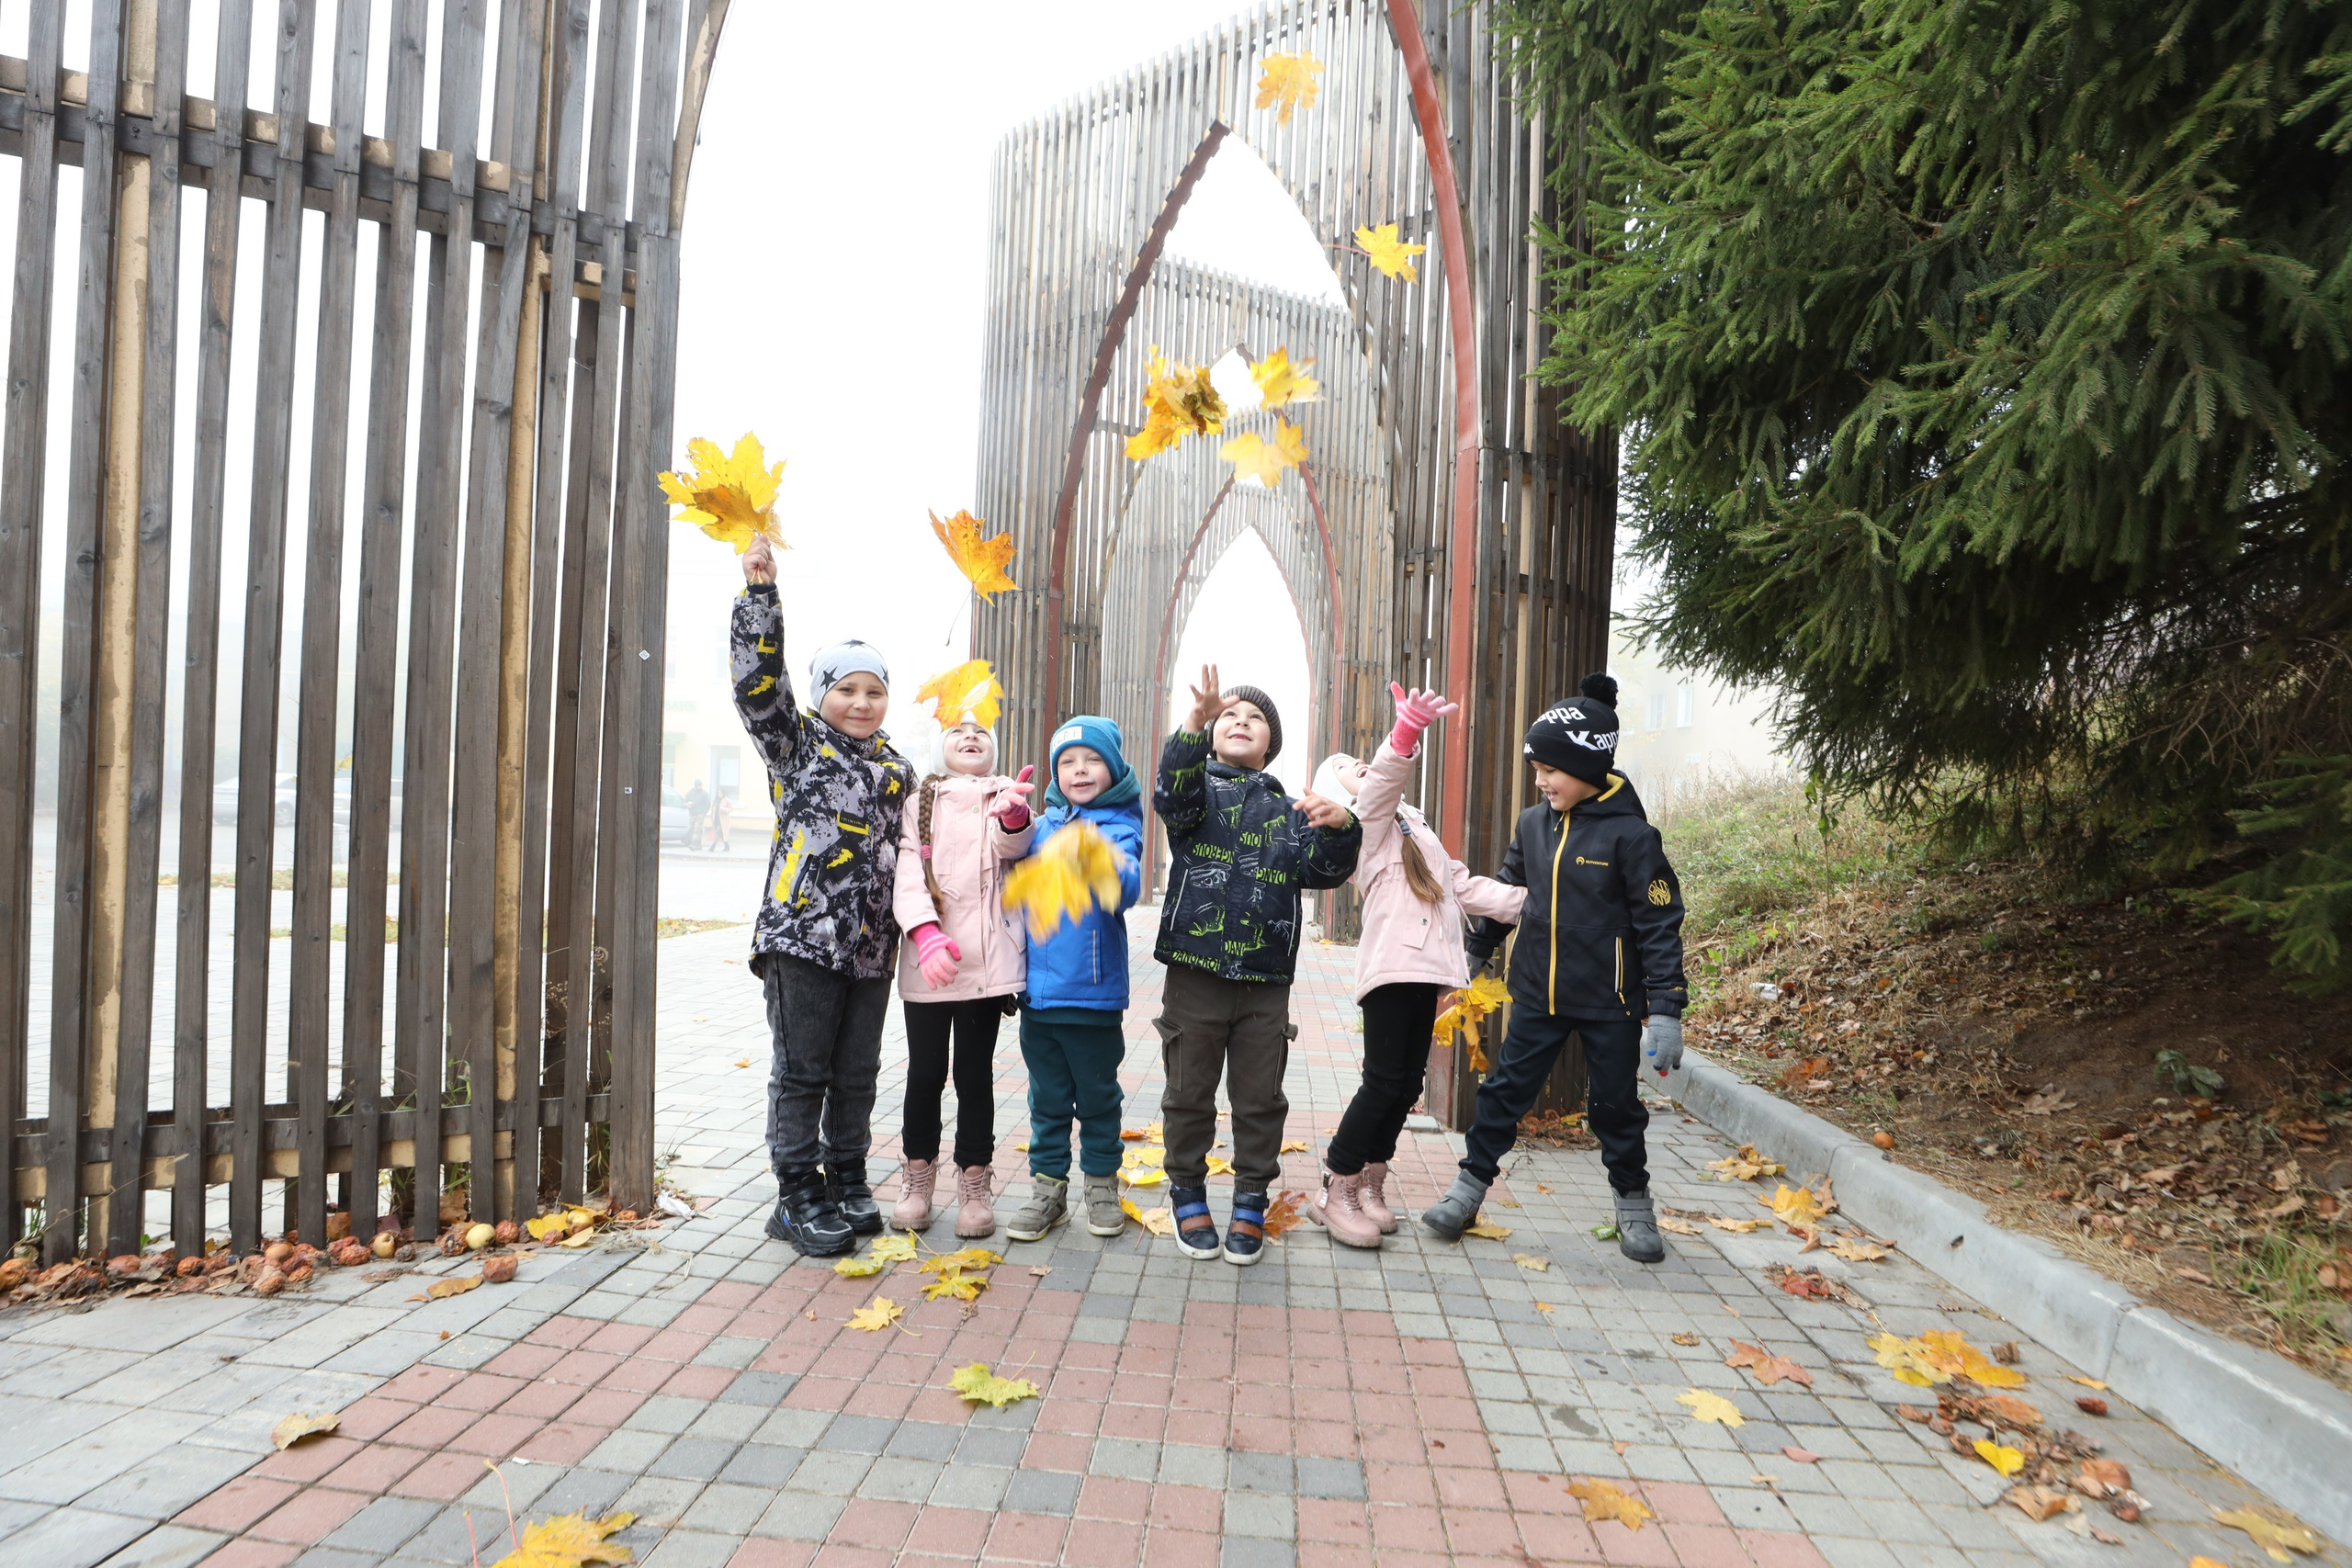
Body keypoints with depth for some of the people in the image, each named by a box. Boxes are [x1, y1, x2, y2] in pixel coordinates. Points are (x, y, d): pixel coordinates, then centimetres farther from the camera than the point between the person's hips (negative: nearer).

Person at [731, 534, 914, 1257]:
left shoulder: (896, 769, 14)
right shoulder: (796, 743, 0)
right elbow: (758, 680, -14)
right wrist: (760, 589, -19)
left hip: (870, 947, 5)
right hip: (802, 939, -5)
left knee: (857, 1073, 13)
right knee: (801, 1072, 3)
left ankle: (847, 1182, 28)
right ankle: (798, 1197, 16)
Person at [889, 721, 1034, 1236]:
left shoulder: (1006, 799, 8)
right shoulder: (921, 802, 11)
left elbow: (1010, 846, -13)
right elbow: (907, 870, -1)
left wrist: (1013, 816, -38)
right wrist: (925, 933, -18)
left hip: (987, 959, -1)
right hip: (926, 961, 1)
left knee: (975, 1072, 5)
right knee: (924, 1071, 7)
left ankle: (974, 1184, 18)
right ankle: (918, 1178, 25)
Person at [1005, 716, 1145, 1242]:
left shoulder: (1120, 827, -4)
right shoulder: (1044, 824, 9)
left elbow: (1126, 892, -22)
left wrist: (1101, 861, -40)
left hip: (1093, 990, -4)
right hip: (1039, 986, 4)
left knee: (1097, 1094, 10)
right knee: (1047, 1095, 13)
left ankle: (1101, 1182, 27)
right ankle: (1048, 1187, 25)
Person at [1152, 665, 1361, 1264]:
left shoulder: (1288, 811, 13)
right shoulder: (1199, 787, 5)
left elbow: (1325, 870, 2)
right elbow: (1172, 795, -19)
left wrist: (1339, 827, -19)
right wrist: (1195, 726, -36)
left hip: (1266, 980, 2)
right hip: (1194, 973, -2)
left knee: (1260, 1100, 9)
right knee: (1189, 1093, 9)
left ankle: (1250, 1203, 26)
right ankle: (1189, 1196, 28)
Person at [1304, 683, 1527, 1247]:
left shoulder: (1411, 826, 27)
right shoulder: (1365, 821, 0)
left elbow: (1465, 885, 27)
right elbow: (1382, 781, -24)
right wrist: (1407, 729, -42)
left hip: (1427, 967, 8)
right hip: (1390, 964, -8)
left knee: (1407, 1083, 10)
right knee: (1384, 1083, -9)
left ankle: (1370, 1185, 22)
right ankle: (1336, 1189, 4)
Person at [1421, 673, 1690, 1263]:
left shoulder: (1629, 834, -14)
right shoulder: (1533, 823, 2)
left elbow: (1660, 924, -13)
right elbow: (1505, 891, 16)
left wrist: (1665, 1009, -16)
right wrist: (1476, 951, 23)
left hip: (1610, 1002, -4)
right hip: (1537, 995, 4)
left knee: (1617, 1105, 11)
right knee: (1505, 1090, 7)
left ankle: (1634, 1206, 32)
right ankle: (1468, 1190, 19)